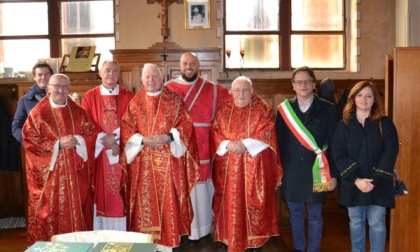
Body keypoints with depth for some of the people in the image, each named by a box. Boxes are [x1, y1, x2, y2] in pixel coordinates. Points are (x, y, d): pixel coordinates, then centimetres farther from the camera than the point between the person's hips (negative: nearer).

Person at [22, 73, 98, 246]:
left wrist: (77, 140, -14)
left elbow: (93, 134, 6)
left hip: (75, 173, 3)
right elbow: (30, 142, -7)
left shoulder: (78, 112, 8)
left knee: (76, 209, 7)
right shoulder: (37, 113, -2)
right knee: (51, 211, 1)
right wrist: (57, 144, -16)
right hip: (49, 173, -3)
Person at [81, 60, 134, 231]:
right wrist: (106, 141, -12)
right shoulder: (89, 97, 5)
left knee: (121, 196, 2)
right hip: (98, 152, 0)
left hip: (122, 153, 0)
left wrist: (115, 137, -14)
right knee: (100, 194, 1)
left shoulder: (128, 96, 6)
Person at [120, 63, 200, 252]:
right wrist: (143, 140, -13)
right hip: (143, 160, 1)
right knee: (146, 199, 4)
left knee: (169, 198, 0)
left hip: (169, 159, -1)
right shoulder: (135, 102, 8)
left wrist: (169, 137, -15)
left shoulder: (174, 100, 4)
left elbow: (186, 124, 0)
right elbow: (126, 128, 3)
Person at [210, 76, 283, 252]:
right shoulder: (223, 110, 8)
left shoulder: (262, 110, 0)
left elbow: (267, 134, -9)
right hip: (228, 166, 3)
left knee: (253, 202, 3)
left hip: (254, 166, -2)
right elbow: (214, 133, 4)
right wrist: (227, 144, -15)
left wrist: (245, 144, -20)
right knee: (231, 203, 7)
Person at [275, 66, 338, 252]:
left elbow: (334, 144, -1)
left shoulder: (327, 109, -1)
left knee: (315, 215, 8)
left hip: (316, 171, -2)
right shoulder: (284, 109, 3)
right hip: (291, 172, 2)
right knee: (295, 214, 14)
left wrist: (333, 174, -5)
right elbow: (278, 143, 5)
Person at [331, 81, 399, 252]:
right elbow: (338, 155, -5)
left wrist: (376, 179, -15)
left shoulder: (385, 123, 0)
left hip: (378, 183, -1)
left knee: (376, 223, 3)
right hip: (352, 183, 1)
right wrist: (355, 179, -15)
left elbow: (391, 152, -6)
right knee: (356, 222, 11)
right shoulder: (344, 125, 2)